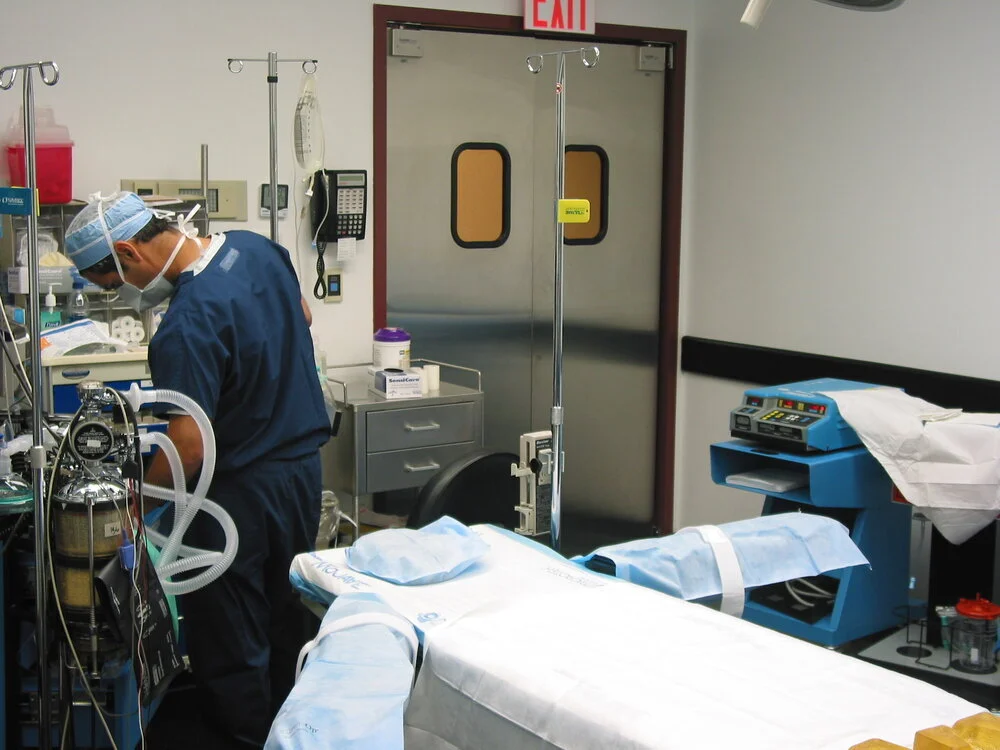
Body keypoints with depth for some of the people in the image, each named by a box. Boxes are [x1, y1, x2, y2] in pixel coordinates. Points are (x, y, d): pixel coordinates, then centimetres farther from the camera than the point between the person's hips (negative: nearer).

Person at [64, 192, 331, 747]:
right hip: (303, 462, 9)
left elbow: (189, 446, -28)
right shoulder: (257, 247, -4)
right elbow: (303, 317, 15)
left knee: (228, 645, 8)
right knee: (287, 622, 24)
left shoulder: (189, 323, -29)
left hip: (242, 492, -9)